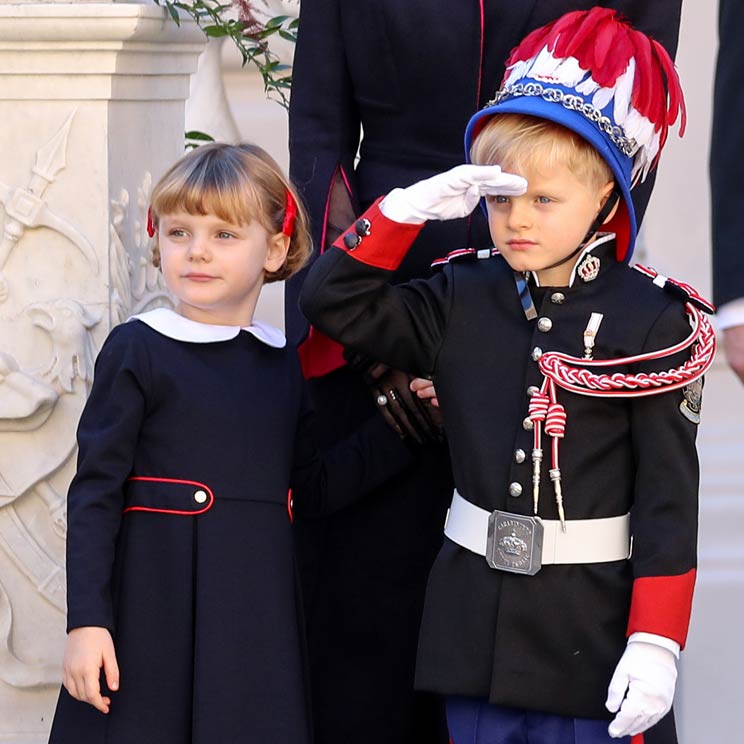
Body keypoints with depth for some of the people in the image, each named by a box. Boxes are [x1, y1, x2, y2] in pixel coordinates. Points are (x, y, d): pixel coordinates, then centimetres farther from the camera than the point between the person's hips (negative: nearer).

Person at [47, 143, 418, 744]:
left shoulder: (280, 363, 10)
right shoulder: (138, 351, -4)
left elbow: (309, 490, 17)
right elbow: (95, 492, -6)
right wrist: (87, 621, -12)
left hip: (256, 616, 4)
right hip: (155, 613, -4)